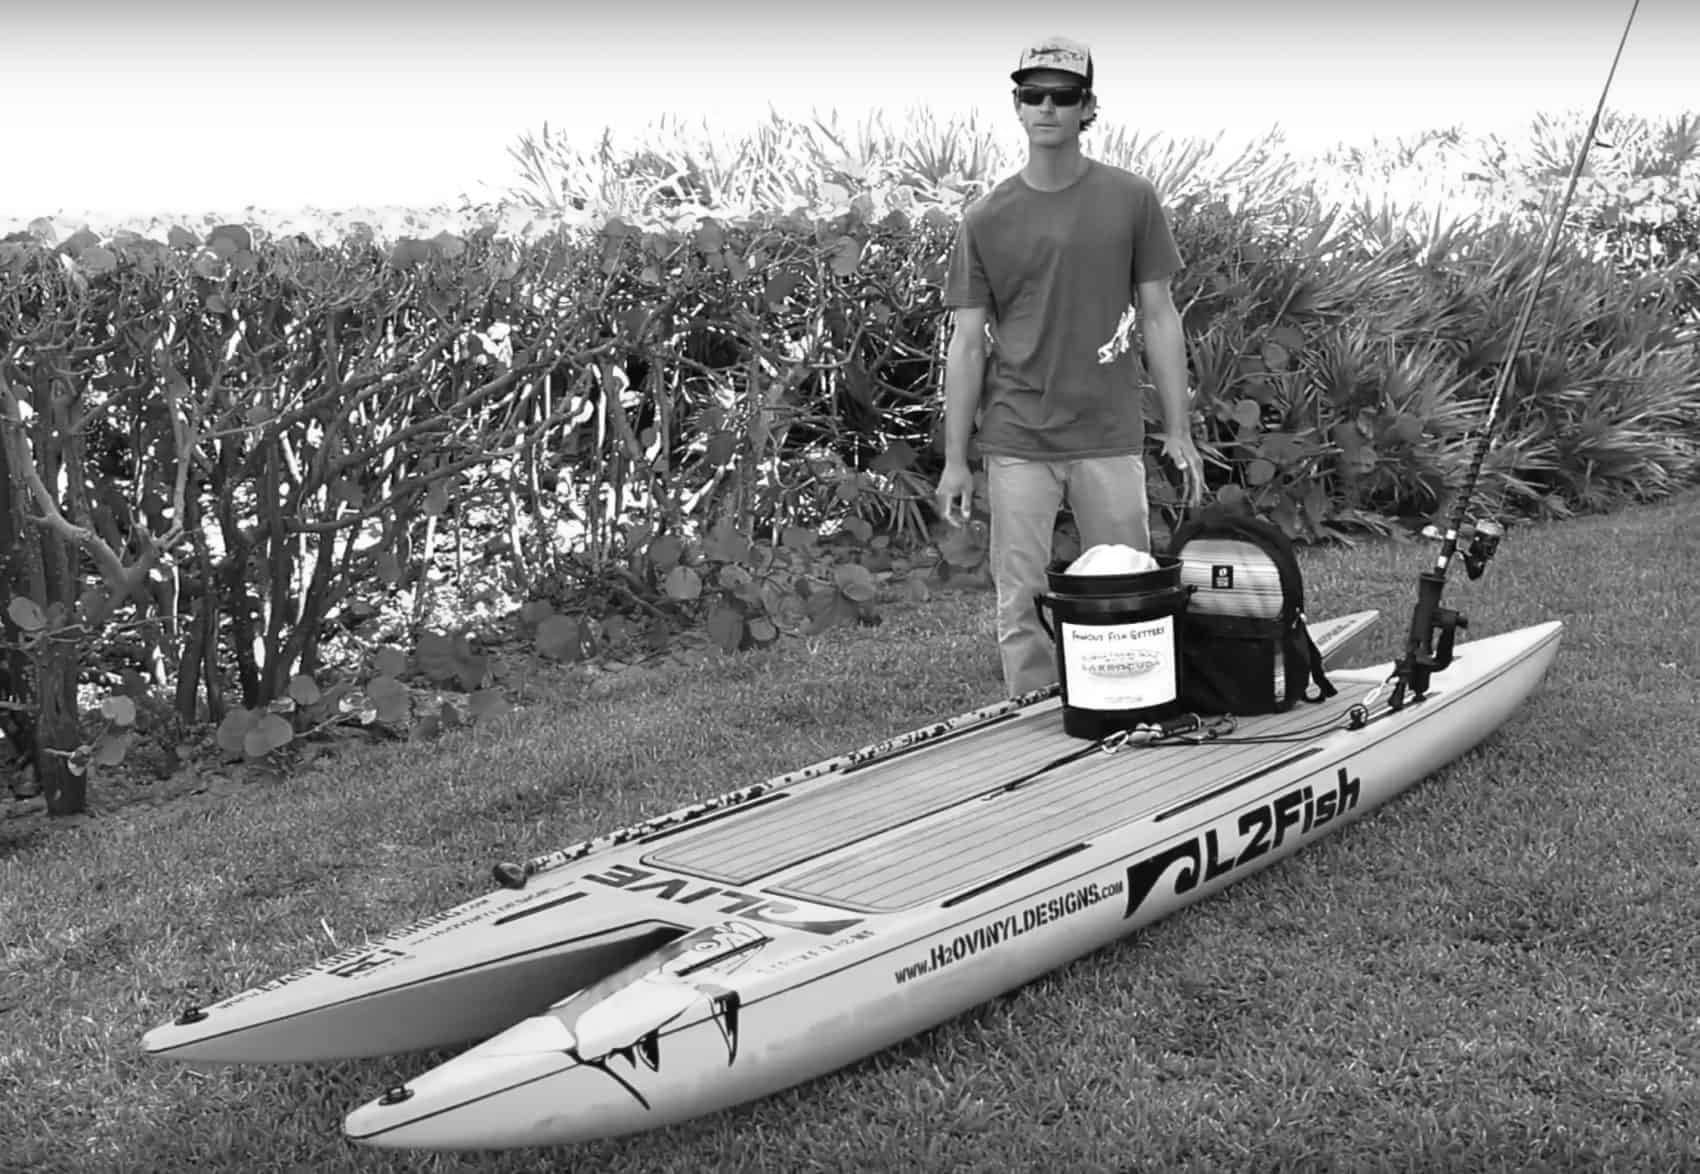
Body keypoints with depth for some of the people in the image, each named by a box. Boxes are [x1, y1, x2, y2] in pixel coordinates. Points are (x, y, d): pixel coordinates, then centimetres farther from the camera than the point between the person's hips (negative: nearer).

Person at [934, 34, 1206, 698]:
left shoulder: (1131, 200, 3)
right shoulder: (987, 218, 3)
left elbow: (1158, 318, 5)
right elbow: (967, 343, 4)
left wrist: (1178, 432, 1)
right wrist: (955, 460, 0)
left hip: (1111, 438, 0)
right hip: (1018, 444, 0)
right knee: (1021, 605, 3)